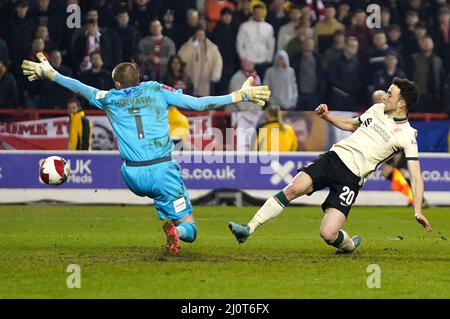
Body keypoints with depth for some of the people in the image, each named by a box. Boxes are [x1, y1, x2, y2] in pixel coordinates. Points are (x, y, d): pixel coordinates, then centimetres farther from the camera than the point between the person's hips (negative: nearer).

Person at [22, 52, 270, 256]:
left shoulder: (110, 99, 9)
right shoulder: (156, 90, 6)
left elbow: (79, 88, 24)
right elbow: (198, 104, 1)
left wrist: (49, 73, 41)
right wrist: (240, 95, 5)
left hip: (133, 176, 2)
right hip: (163, 171, -2)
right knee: (189, 228, 0)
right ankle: (175, 230, -34)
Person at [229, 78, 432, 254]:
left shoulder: (407, 135, -4)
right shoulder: (377, 109, 13)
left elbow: (415, 176, -6)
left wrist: (418, 211, -15)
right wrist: (327, 116, 17)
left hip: (352, 178, -5)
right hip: (334, 157, 5)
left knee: (328, 234, -17)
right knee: (295, 188, -23)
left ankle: (349, 245, 20)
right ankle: (249, 229, -22)